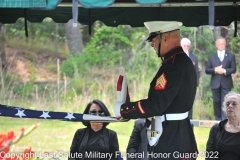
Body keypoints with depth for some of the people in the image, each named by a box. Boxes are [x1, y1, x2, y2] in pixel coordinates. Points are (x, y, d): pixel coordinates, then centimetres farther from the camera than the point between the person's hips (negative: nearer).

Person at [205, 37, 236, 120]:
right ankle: (218, 119, 12)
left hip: (226, 84, -2)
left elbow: (233, 69, 1)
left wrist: (224, 71, -15)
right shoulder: (212, 57, 13)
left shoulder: (231, 56, 9)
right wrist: (215, 70, -13)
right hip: (215, 84, 2)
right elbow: (207, 70, 5)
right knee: (216, 103, 5)